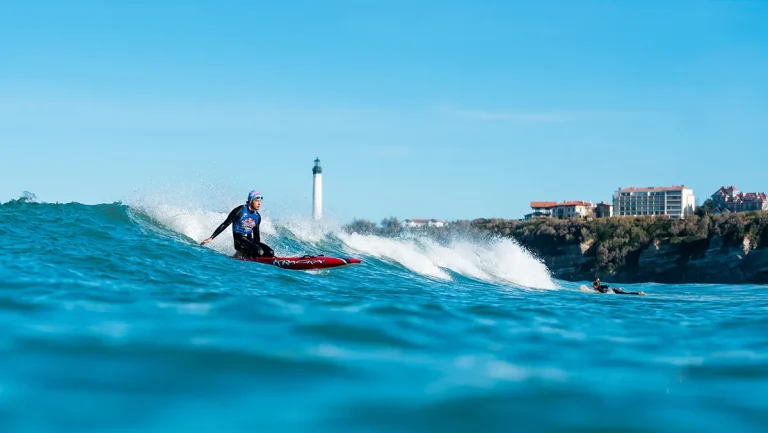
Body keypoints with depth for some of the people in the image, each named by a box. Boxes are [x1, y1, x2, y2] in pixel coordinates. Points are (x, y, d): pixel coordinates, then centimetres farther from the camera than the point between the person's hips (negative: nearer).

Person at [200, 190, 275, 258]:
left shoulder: (257, 216, 9)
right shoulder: (240, 210, -10)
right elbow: (225, 224, -9)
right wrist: (211, 238, -13)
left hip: (250, 240, 8)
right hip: (239, 240, -8)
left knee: (270, 253, -12)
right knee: (259, 251, -31)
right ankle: (240, 254, -6)